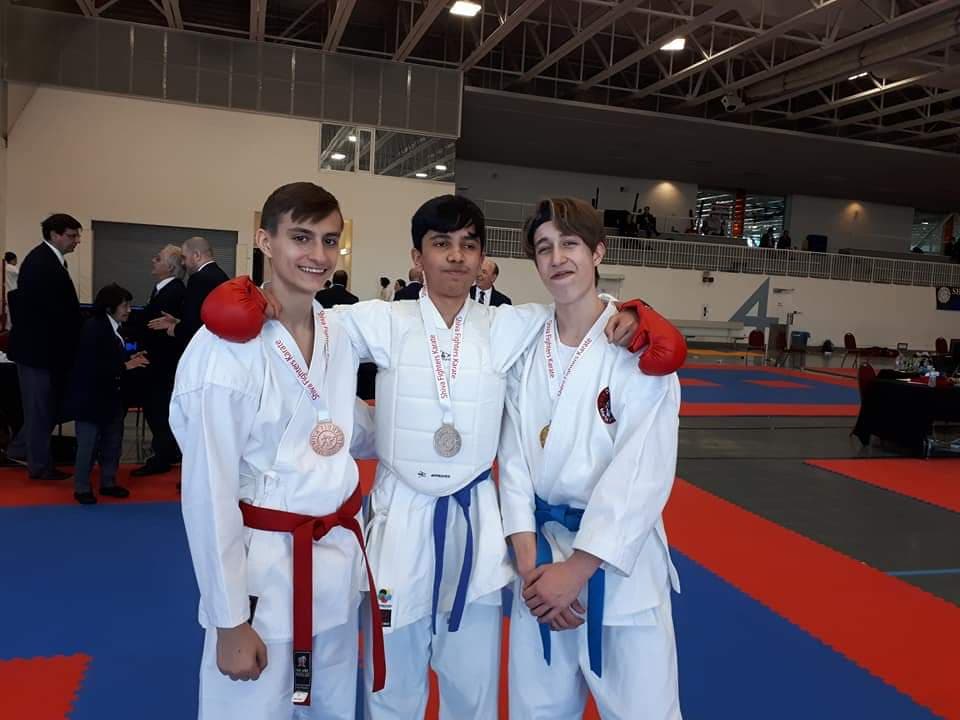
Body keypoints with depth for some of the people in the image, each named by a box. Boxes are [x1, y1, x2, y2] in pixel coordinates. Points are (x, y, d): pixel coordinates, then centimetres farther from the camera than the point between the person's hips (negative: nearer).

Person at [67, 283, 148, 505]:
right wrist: (126, 365, -22)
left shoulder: (115, 328, 5)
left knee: (113, 442, 15)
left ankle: (108, 483, 28)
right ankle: (82, 488, 15)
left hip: (111, 397, 8)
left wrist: (130, 360, -3)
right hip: (90, 398, -8)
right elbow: (94, 366, -24)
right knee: (88, 445, 2)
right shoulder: (93, 328, -17)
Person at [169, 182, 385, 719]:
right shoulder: (226, 346, -18)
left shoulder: (339, 335, 2)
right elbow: (208, 492, -16)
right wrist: (230, 621, -13)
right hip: (262, 566, -6)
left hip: (339, 559, 7)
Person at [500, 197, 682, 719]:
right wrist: (528, 563, -8)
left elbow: (643, 472, -16)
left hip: (618, 555, -3)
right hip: (542, 552, 4)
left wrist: (577, 569, -16)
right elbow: (514, 459, 1)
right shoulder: (527, 353, 1)